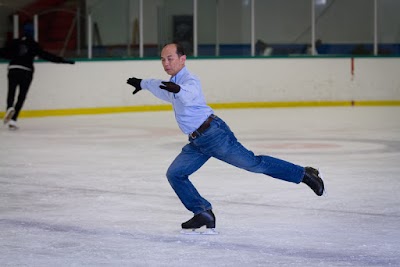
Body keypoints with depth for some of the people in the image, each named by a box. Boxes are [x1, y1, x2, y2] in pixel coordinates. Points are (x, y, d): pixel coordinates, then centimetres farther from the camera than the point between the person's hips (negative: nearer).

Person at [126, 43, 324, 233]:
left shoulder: (189, 80, -11)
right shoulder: (173, 82, 19)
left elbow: (188, 95, -37)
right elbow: (161, 88, 45)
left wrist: (177, 90, -57)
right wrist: (143, 83, 55)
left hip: (214, 133, -9)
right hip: (197, 143, 9)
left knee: (253, 163, -11)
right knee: (174, 174, 0)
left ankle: (303, 174, 0)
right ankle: (203, 214, 0)